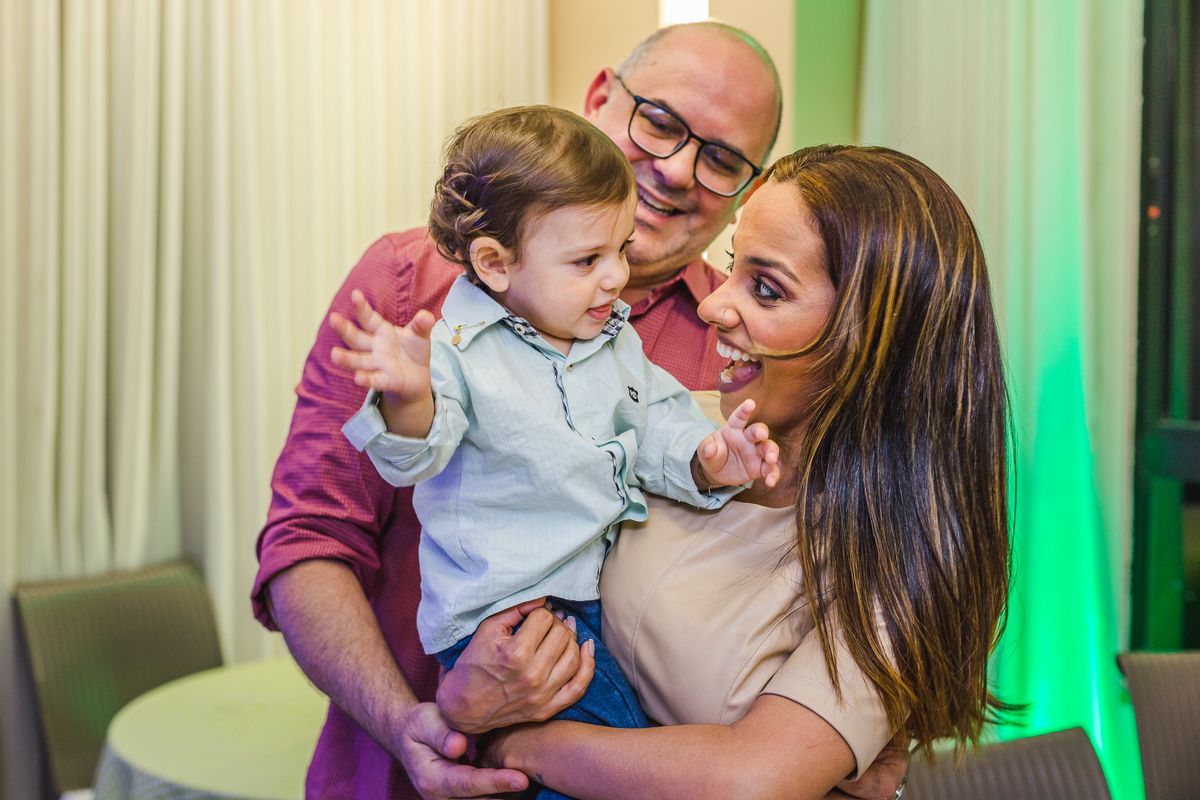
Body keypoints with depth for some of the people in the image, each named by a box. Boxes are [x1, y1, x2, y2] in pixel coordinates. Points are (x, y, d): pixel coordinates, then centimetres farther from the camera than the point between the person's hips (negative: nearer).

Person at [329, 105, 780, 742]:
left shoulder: (617, 341, 10)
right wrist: (408, 400, -46)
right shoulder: (456, 351, -12)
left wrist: (704, 460, -10)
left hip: (614, 594, 7)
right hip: (506, 613, -7)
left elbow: (660, 428, 12)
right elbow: (414, 455, -23)